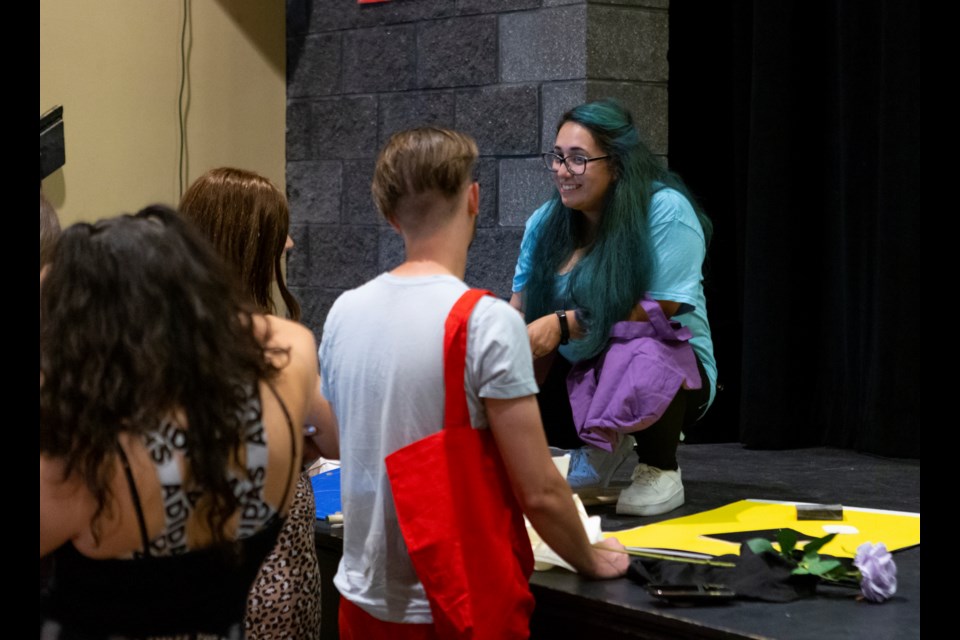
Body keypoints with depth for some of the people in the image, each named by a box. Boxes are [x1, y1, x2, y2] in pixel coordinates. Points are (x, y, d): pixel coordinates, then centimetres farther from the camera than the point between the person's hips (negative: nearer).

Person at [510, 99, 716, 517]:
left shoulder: (665, 210, -18)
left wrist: (565, 325, -28)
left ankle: (661, 470, -5)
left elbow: (660, 310, -23)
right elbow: (521, 307, -1)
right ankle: (601, 446, 13)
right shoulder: (545, 222, 1)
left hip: (671, 365, -5)